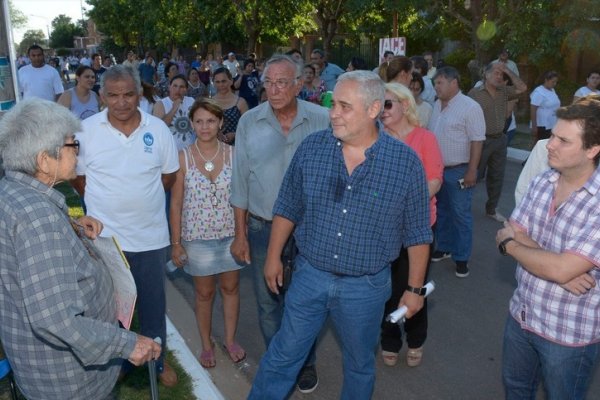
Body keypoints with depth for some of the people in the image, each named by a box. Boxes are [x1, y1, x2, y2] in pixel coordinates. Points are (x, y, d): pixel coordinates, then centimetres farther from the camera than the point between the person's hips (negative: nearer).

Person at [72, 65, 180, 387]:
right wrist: (107, 203, 2)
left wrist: (142, 199, 8)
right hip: (104, 236, 0)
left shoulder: (158, 129, -5)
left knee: (153, 303, 16)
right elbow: (77, 176, 2)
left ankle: (157, 359, 37)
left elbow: (169, 174, 6)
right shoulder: (86, 130, -9)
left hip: (151, 235, 1)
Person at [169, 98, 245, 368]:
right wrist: (176, 242, -3)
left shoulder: (232, 154, -5)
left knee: (231, 288, 15)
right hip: (198, 237, -1)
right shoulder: (183, 158, -8)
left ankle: (230, 340, 35)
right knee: (204, 293, 13)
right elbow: (176, 203, -3)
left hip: (230, 234, 1)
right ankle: (206, 345, 33)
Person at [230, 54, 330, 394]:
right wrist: (240, 234, 3)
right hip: (262, 229, 2)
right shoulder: (249, 122, -5)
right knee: (269, 304, 16)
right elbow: (241, 183, 1)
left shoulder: (322, 120, -10)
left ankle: (306, 363, 40)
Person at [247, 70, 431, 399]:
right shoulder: (311, 148, -7)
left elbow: (417, 232, -4)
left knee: (360, 366, 20)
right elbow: (287, 209, 4)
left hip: (366, 286, -1)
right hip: (309, 276, 1)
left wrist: (415, 288, 0)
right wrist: (273, 257, 7)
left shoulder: (406, 162, -13)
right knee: (282, 357, 14)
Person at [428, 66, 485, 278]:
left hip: (459, 171, -7)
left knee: (460, 214, 0)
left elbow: (477, 141, -16)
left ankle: (461, 257, 10)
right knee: (441, 211, 17)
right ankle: (444, 247, 32)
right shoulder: (437, 105, 8)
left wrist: (472, 171, -19)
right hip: (437, 169, 7)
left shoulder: (470, 107, -14)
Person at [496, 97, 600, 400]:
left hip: (569, 334, -6)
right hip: (521, 314, 6)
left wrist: (508, 244, -13)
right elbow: (514, 234, -6)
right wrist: (560, 266, -24)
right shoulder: (541, 182, -3)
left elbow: (560, 269, -30)